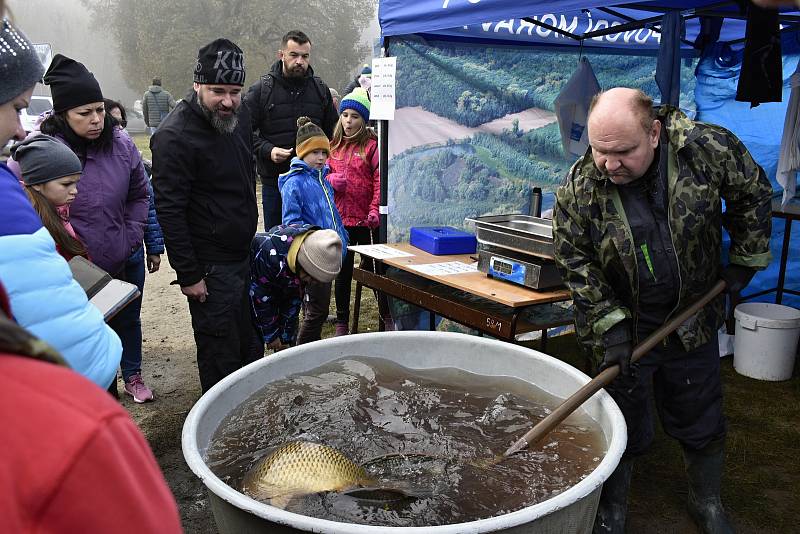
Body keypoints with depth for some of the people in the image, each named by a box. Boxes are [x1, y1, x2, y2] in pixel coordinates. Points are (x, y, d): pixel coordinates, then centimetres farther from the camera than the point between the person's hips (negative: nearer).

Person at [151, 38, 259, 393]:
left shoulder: (238, 114, 5)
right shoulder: (174, 136, -20)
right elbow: (169, 211, -20)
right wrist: (188, 275, -19)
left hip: (244, 254, 8)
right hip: (210, 265, -8)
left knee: (247, 343, 21)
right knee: (221, 355, 4)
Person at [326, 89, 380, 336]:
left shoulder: (371, 144, -5)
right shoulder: (334, 145, 9)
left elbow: (379, 179, -10)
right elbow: (324, 174, 18)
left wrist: (375, 209, -19)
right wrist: (331, 179, -5)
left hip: (366, 219, -4)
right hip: (340, 217, 4)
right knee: (343, 272, 13)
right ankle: (341, 322, 24)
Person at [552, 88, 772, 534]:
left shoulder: (708, 147, -17)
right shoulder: (579, 188, -19)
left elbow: (752, 194, 1)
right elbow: (576, 262, -11)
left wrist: (745, 261, 3)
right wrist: (610, 324, -16)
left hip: (694, 320, 2)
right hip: (624, 327, -1)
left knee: (702, 422, 17)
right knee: (623, 426, 8)